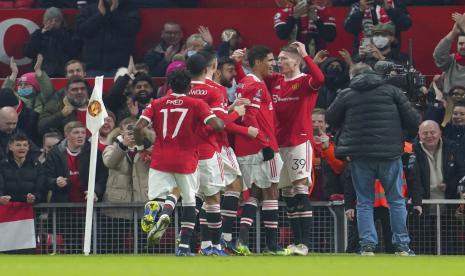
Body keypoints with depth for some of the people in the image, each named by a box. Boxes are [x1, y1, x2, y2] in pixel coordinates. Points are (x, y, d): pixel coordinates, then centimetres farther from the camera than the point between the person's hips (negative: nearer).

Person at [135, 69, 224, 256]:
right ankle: (184, 246, 11)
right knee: (189, 202, 15)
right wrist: (223, 121, 12)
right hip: (186, 162, -1)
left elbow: (139, 127, -5)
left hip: (160, 160, 1)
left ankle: (163, 214, -31)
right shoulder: (196, 104, 0)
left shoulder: (156, 104, 6)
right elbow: (217, 125, -11)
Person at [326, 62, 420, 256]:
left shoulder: (345, 95, 4)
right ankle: (402, 245, 7)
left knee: (364, 202, 8)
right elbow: (413, 121, 1)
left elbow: (331, 120, 14)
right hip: (390, 153, 0)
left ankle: (367, 245, -1)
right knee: (396, 200, 10)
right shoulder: (391, 91, 5)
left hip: (360, 156, 0)